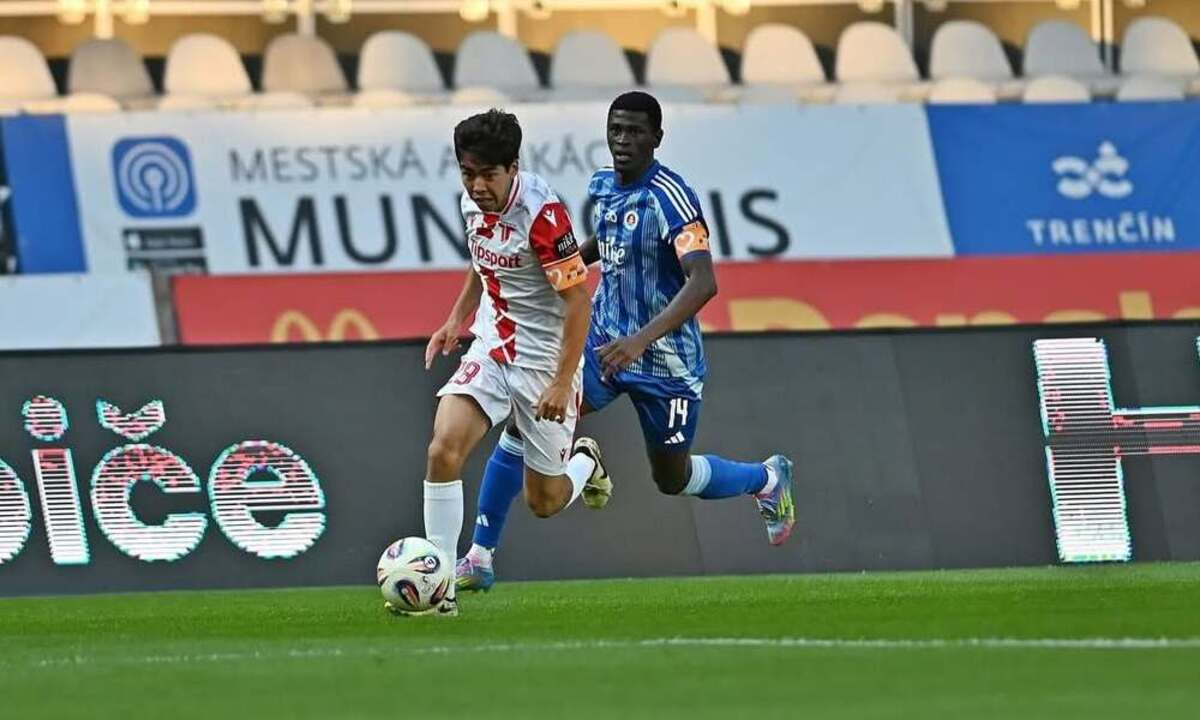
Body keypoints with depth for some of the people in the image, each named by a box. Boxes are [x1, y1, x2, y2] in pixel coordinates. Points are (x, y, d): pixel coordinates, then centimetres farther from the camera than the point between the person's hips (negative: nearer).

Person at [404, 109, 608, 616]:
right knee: (443, 450, -19)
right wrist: (456, 320, 12)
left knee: (545, 502, 6)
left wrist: (562, 382, -23)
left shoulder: (542, 213, -23)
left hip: (545, 362, -5)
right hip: (490, 351, 5)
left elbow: (578, 299, -21)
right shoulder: (472, 203, -1)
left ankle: (585, 462, 42)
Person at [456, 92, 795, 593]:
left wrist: (642, 340, -44)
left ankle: (768, 479, 42)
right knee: (524, 421, -12)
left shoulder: (669, 198, -23)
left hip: (665, 359, -6)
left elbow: (703, 282, -34)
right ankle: (479, 560, -6)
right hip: (603, 342, 6)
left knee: (672, 479, 10)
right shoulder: (602, 186, 1)